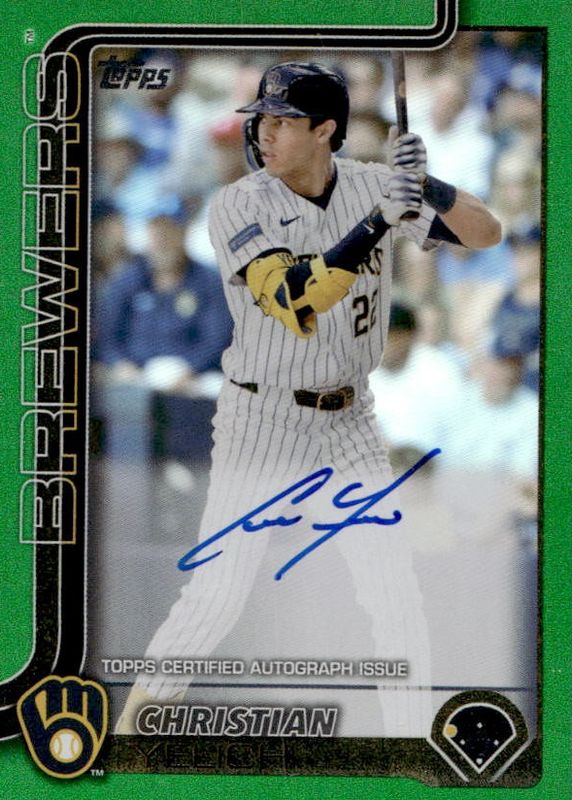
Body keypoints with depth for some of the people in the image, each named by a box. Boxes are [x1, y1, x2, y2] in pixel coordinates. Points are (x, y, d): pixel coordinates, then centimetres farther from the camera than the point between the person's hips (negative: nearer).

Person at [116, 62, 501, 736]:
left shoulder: (371, 186, -5)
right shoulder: (239, 205, -14)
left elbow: (485, 234, -5)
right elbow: (292, 303, -28)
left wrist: (428, 188, -25)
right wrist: (376, 224, -36)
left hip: (349, 426, 3)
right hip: (259, 426, -2)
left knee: (395, 596, -2)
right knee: (217, 595, 0)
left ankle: (412, 729, 14)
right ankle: (145, 702, 25)